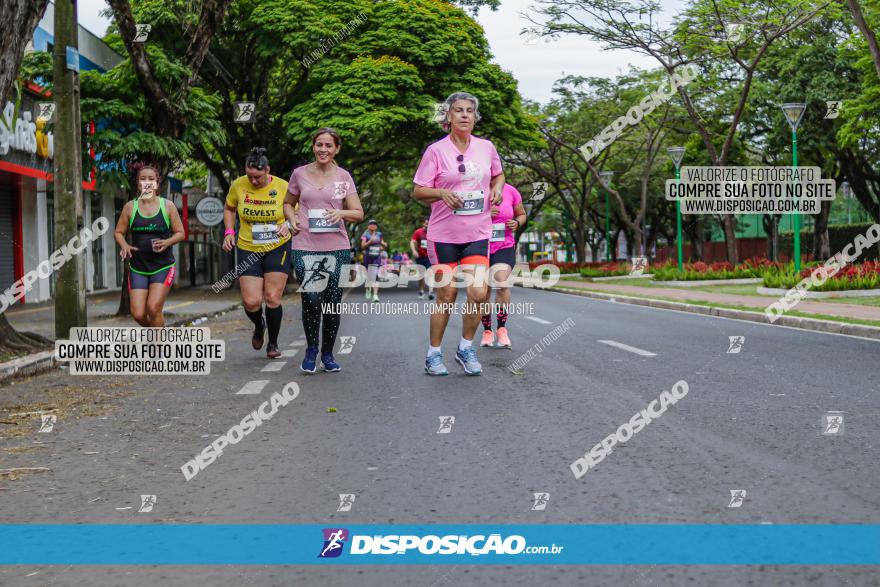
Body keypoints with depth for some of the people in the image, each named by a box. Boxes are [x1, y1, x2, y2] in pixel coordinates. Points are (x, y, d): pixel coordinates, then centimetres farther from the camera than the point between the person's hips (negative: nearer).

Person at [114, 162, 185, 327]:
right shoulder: (130, 207, 2)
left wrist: (167, 242, -17)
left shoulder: (167, 206, -1)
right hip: (138, 268, 2)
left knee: (153, 308, -15)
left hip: (163, 266, -2)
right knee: (138, 314, -4)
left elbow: (180, 233, 3)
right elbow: (118, 232, 9)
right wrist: (124, 246, -12)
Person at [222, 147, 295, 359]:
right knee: (251, 302, -8)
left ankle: (273, 343, 18)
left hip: (278, 248, -1)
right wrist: (229, 232, -1)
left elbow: (293, 215, 1)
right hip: (248, 249, 1)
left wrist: (288, 224, -21)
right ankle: (259, 325, 29)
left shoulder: (282, 187, -9)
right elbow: (229, 209, 13)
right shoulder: (238, 186, -5)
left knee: (273, 298, -4)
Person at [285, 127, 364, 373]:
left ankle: (327, 354, 19)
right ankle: (311, 349, 10)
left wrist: (342, 213, -16)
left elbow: (359, 214, 5)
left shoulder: (344, 177, 6)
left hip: (337, 247, 1)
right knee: (311, 299, -12)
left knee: (333, 301, 3)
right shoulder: (299, 174, 7)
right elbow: (288, 203, 21)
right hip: (305, 247, -1)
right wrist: (292, 219, 0)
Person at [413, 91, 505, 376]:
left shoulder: (486, 147, 6)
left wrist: (497, 188, 3)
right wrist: (442, 193, -21)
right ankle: (434, 354, 21)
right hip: (444, 234, -3)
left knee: (479, 293, -11)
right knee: (446, 297, 3)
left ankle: (466, 348, 11)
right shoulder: (436, 150, -4)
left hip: (478, 233, 3)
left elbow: (498, 174, 25)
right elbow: (418, 192, -3)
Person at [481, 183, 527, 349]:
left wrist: (517, 223, -10)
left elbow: (522, 214, 13)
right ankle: (487, 331, 27)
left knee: (501, 282, -24)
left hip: (504, 247, 0)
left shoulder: (510, 191, -3)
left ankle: (502, 329, -9)